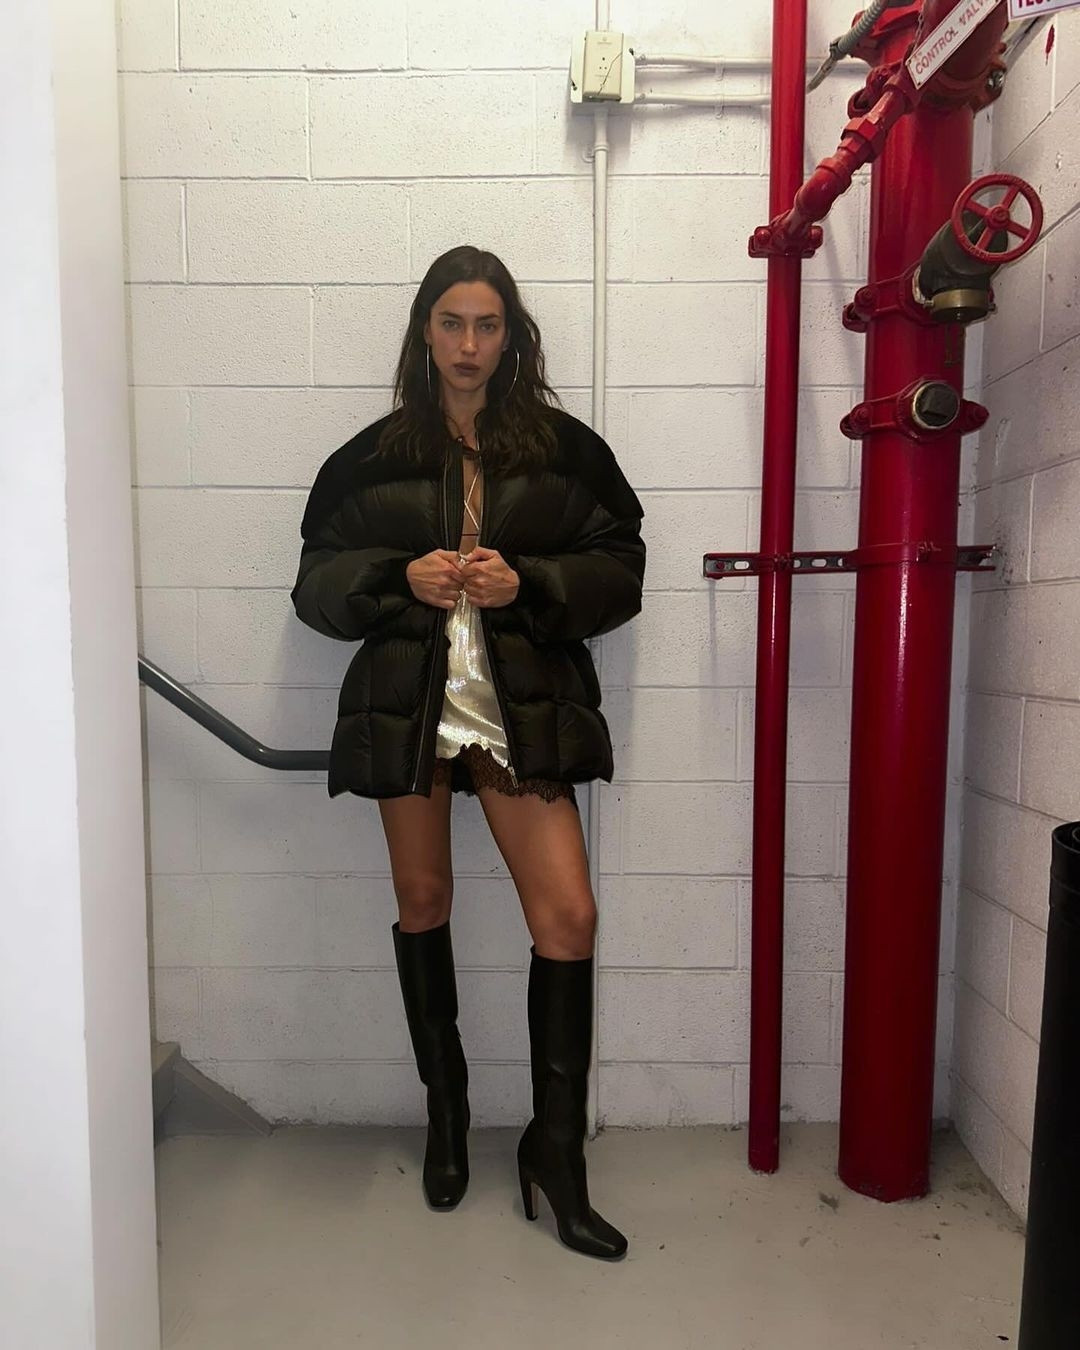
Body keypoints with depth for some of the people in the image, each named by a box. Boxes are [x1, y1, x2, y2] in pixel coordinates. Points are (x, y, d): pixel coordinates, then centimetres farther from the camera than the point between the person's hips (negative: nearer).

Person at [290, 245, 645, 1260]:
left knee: (568, 916, -7)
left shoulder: (564, 447, 5)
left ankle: (556, 1156, 13)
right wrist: (401, 576, -13)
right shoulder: (374, 455, 7)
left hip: (523, 707, -1)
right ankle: (445, 1112, 35)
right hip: (405, 702, 1)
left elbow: (618, 570, 3)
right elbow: (319, 578, 7)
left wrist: (526, 582, -14)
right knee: (423, 904, 12)